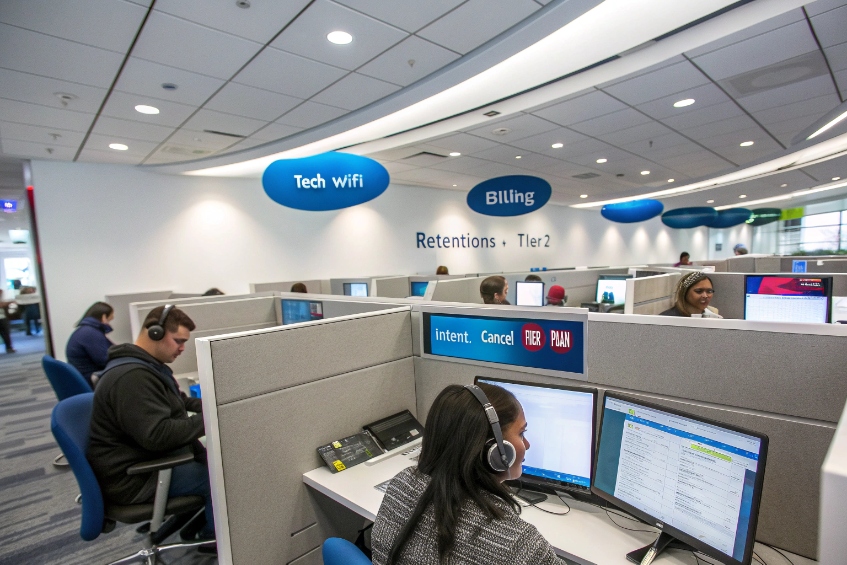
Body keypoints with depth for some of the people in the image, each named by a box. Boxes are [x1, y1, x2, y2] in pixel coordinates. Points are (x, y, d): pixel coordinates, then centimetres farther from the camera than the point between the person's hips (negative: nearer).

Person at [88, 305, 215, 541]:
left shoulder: (143, 365, 8)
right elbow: (157, 435, -34)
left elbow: (174, 400, 20)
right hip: (133, 476, -11)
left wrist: (205, 406, 3)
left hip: (146, 455, 11)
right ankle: (213, 538, 11)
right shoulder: (131, 376, -28)